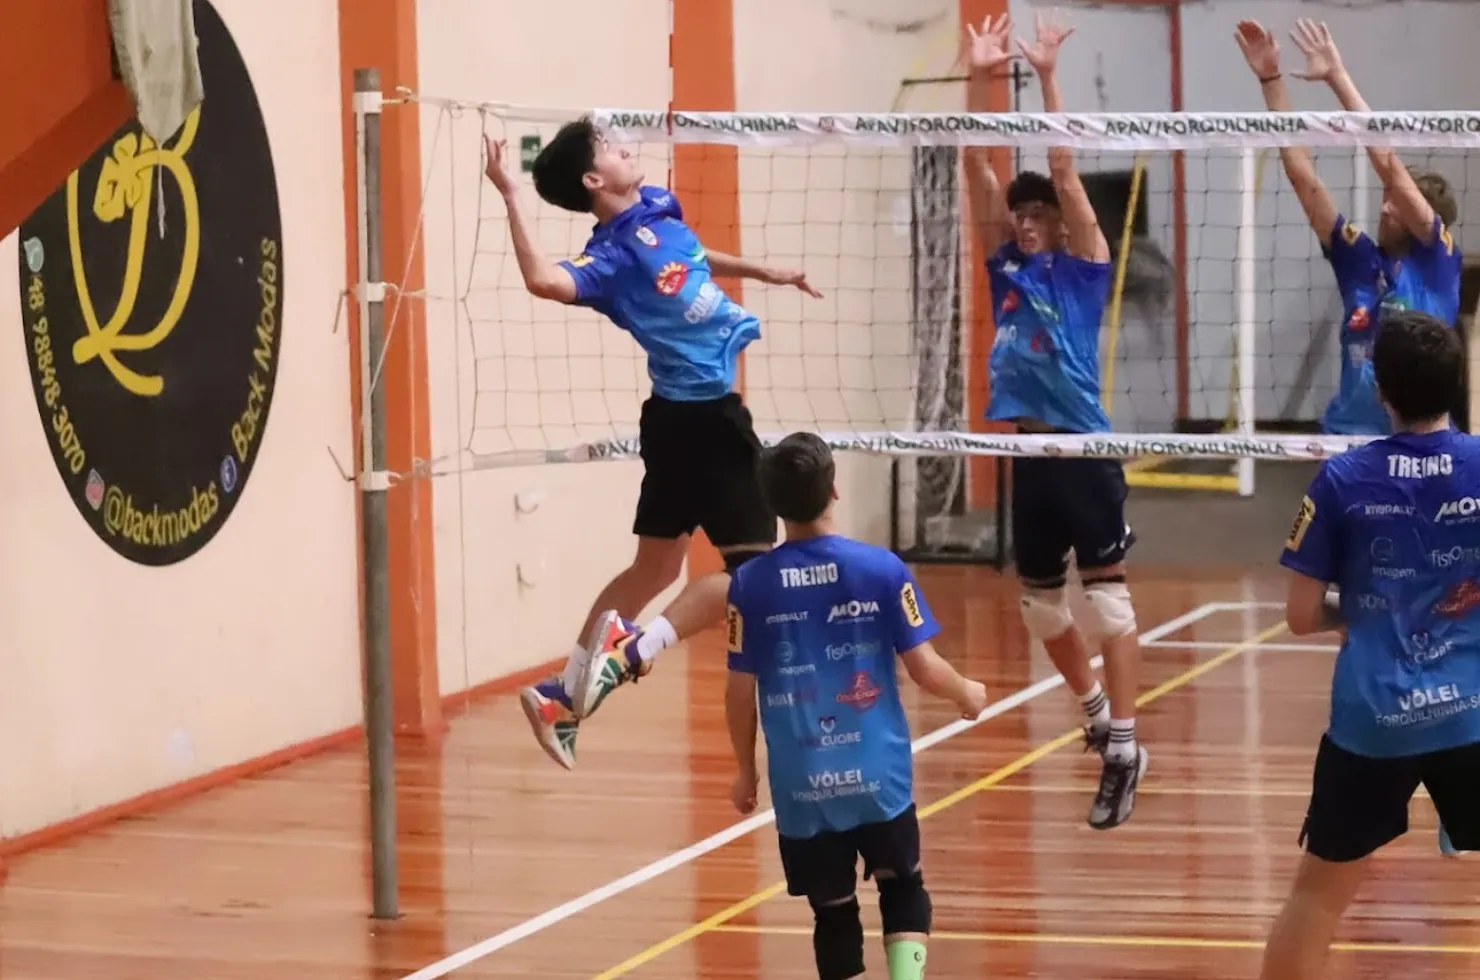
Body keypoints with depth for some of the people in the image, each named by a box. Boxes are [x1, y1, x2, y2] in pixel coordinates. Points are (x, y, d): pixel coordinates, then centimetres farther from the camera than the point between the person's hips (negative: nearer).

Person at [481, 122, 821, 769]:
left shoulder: (659, 207, 5)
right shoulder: (611, 257, -20)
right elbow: (545, 281, -41)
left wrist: (765, 272, 30)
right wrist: (510, 198, -41)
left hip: (692, 413, 9)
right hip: (702, 415, -9)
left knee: (655, 566, 15)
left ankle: (564, 694, 17)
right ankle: (632, 650, -14)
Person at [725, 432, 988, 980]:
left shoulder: (750, 584, -6)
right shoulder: (881, 569, -8)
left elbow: (740, 693, -1)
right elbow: (923, 668, -4)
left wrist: (746, 771, 14)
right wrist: (967, 694, 18)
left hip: (803, 787, 0)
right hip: (877, 777, 0)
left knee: (833, 913, 12)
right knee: (902, 887, 19)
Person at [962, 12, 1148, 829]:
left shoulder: (1081, 268, 0)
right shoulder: (1005, 268, 11)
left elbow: (1064, 170, -9)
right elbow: (976, 170, 5)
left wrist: (1046, 77, -11)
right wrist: (979, 79, -3)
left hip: (1084, 453, -6)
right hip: (1028, 455, 6)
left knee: (1106, 596, -5)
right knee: (1040, 604, 15)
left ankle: (1124, 748, -5)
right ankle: (1095, 709, 36)